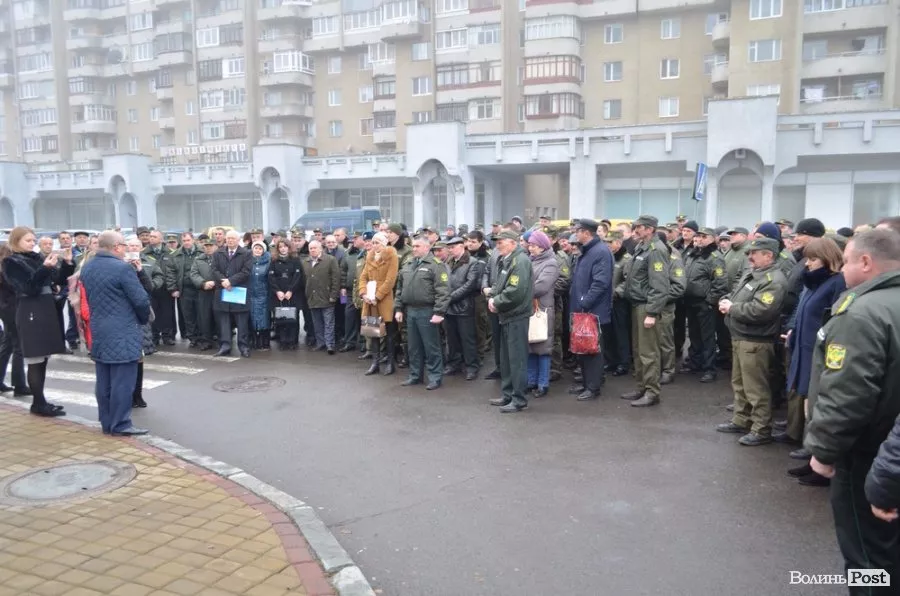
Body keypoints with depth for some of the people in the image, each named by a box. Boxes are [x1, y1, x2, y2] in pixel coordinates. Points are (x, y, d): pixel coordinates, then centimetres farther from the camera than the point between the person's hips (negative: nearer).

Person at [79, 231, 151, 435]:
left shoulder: (87, 268, 10)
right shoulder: (122, 268, -16)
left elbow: (89, 297, 16)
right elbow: (141, 300, -15)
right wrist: (144, 319, 3)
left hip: (98, 331, 8)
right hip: (123, 333, -8)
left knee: (104, 380, 12)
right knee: (122, 381, -3)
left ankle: (107, 422, 19)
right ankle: (120, 424, 1)